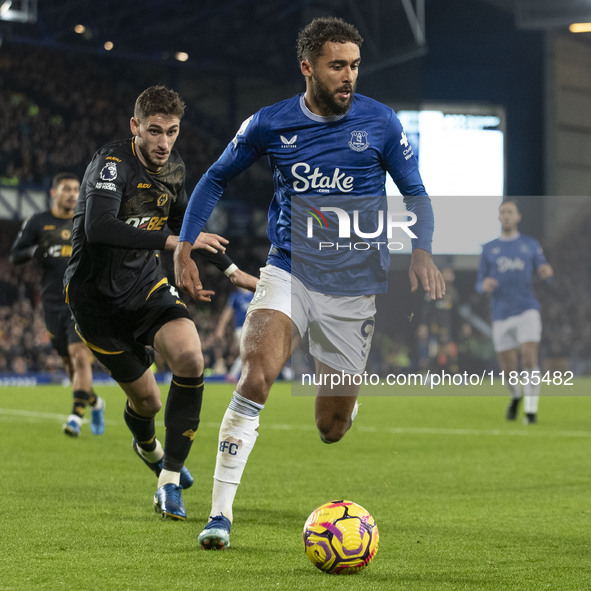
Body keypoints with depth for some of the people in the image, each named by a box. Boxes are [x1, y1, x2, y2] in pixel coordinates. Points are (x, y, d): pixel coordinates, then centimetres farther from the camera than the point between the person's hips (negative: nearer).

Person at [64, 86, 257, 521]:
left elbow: (183, 223, 23)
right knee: (146, 399, 2)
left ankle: (171, 480, -12)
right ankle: (148, 447, 43)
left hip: (147, 286, 5)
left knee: (190, 357, -24)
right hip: (98, 296, -5)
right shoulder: (112, 165, -21)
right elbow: (98, 228, -39)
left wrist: (231, 270, 23)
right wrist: (171, 240, -41)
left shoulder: (174, 167, 3)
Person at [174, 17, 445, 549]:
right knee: (257, 372, -28)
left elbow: (415, 193, 8)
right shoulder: (270, 124, -2)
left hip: (353, 286, 1)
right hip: (288, 270, -1)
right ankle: (220, 513, -23)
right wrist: (185, 245, 2)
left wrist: (422, 251, -10)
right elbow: (217, 177, 12)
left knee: (333, 427, 5)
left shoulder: (380, 123, -2)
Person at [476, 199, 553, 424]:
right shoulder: (489, 249, 12)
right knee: (508, 370, 3)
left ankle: (531, 410, -15)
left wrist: (547, 271, -20)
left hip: (527, 311, -2)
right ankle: (516, 396, 36)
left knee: (529, 357, -21)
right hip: (501, 316, 2)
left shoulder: (531, 244, 9)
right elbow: (480, 285, 11)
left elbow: (543, 273, 5)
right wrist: (485, 285, -14)